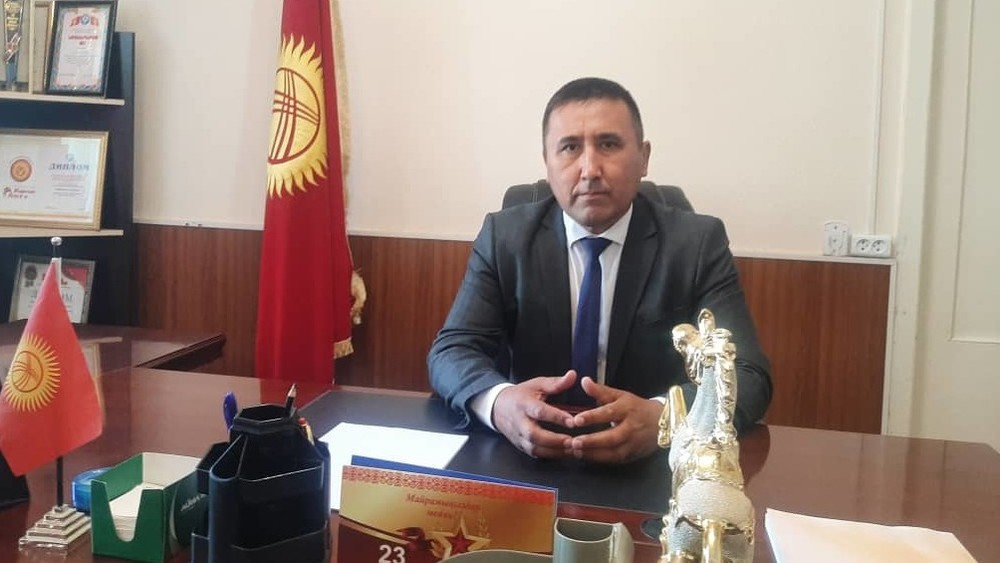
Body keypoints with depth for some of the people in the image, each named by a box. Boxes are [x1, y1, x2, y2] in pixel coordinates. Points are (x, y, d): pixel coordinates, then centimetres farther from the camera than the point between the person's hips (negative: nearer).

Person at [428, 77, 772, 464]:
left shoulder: (699, 243, -5)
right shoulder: (504, 236, -2)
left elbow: (747, 374, -12)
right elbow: (450, 351, -7)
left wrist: (662, 416, -32)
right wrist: (499, 401, -30)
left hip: (655, 467, -1)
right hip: (531, 464, 1)